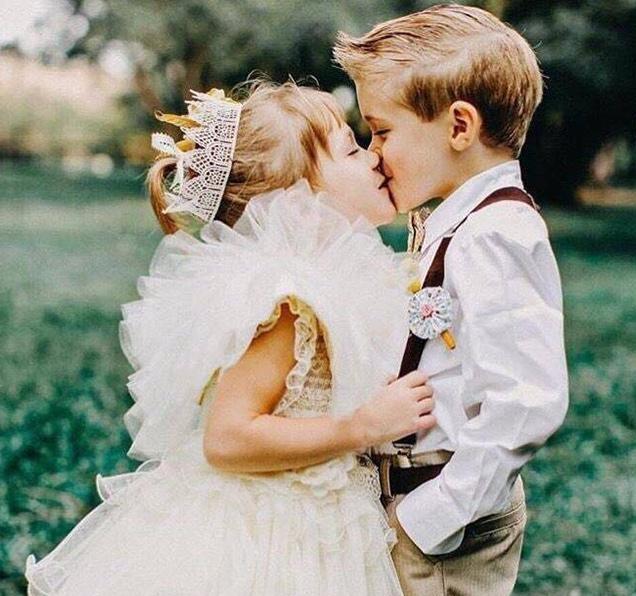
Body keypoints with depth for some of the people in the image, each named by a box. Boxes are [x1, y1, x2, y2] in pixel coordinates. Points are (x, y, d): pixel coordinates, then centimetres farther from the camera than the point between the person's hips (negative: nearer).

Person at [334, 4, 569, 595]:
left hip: (450, 527, -9)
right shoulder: (453, 226, 10)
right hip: (416, 504, 9)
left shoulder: (495, 237, -19)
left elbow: (528, 402, -27)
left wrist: (431, 516, -23)